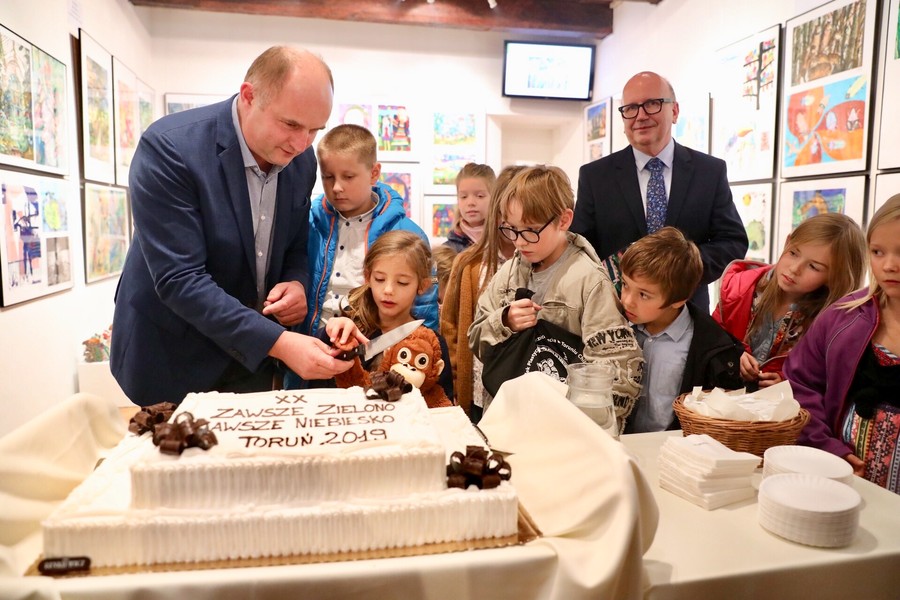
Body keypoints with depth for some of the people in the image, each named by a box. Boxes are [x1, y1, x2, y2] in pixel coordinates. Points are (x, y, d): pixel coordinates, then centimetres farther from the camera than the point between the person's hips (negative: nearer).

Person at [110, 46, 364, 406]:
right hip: (173, 358, -5)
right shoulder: (168, 147, -23)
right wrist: (278, 343, -33)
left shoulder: (302, 160, -5)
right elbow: (179, 279, -27)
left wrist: (297, 283, -14)